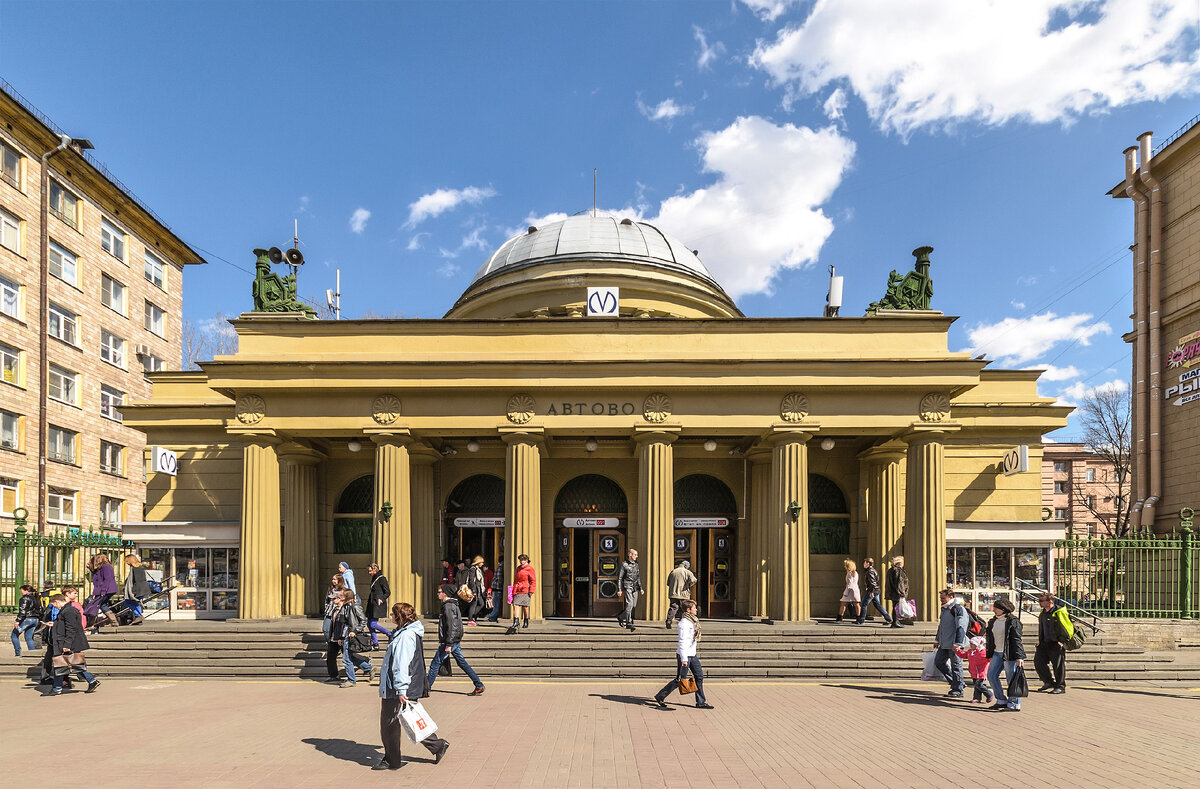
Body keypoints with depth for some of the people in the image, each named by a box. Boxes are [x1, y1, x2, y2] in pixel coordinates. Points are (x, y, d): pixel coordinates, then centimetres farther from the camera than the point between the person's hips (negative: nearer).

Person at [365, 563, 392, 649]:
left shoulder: (382, 579, -12)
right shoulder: (374, 579, 14)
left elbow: (388, 592, -13)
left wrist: (381, 599, -25)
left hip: (378, 605, -9)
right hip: (372, 604, 9)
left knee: (373, 624, -11)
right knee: (369, 624, 7)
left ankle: (390, 634, 3)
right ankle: (375, 644, 13)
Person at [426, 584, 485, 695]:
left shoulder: (448, 607, -16)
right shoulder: (453, 605, 14)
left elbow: (451, 626, -22)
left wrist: (448, 644, -22)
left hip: (450, 641, -10)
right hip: (456, 641, 10)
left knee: (435, 663, 1)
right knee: (462, 662, 9)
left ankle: (426, 687, 10)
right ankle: (479, 686, 7)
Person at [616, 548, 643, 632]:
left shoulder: (636, 565, 15)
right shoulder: (624, 564, -4)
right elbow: (619, 578, -4)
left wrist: (641, 588, 13)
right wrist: (619, 590, -10)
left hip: (635, 588, 6)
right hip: (627, 587, -6)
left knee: (633, 605, 6)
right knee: (629, 604, -15)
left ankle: (621, 617, 28)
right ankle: (629, 623, -12)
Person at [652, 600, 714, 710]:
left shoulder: (693, 621, 10)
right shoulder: (684, 623, -19)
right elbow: (682, 642, -23)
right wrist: (684, 659, -25)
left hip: (692, 654, 9)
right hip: (685, 655, -9)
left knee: (699, 676, 7)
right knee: (680, 679, -1)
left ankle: (701, 702, 15)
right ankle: (660, 696, 12)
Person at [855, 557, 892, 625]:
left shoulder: (870, 571, -14)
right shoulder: (873, 570, 17)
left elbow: (872, 582, -21)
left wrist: (871, 592, -23)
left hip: (872, 591, -10)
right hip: (876, 591, 10)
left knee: (864, 604, -2)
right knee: (878, 605, 11)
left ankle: (861, 620, 2)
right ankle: (888, 619, 8)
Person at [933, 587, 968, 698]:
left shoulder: (958, 609, -15)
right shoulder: (944, 609, 15)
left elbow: (961, 628, -21)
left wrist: (957, 644, -25)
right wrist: (937, 640, 27)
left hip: (954, 644, -10)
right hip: (944, 644, 10)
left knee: (956, 666, -1)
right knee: (938, 662, 11)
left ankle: (958, 690, 9)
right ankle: (954, 682, 23)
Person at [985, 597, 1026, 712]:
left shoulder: (1013, 621, -10)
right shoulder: (993, 621, 13)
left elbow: (1017, 640, -14)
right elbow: (990, 639, 19)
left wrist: (1019, 657, -19)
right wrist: (989, 655, 19)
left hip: (1009, 654, -8)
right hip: (997, 653, 8)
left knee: (1012, 679, -2)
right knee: (991, 675, 6)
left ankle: (1014, 704, 7)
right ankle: (1001, 701, 17)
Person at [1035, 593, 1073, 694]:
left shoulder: (1059, 612, -14)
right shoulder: (1043, 613, 12)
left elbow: (1068, 626, -14)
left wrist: (1062, 640, -16)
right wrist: (1040, 642, 20)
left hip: (1057, 644, -8)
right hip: (1045, 643, 8)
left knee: (1058, 665, -2)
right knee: (1038, 661, 4)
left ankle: (1060, 687, 11)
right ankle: (1049, 682, 21)